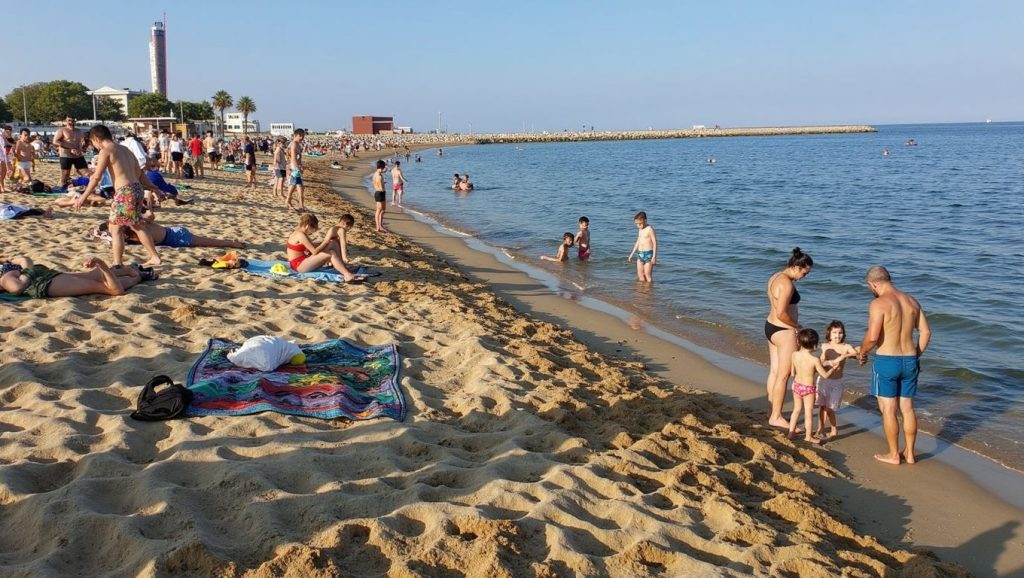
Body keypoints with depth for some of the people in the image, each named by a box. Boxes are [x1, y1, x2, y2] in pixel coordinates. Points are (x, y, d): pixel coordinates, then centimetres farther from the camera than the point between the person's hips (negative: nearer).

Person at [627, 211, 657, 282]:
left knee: (648, 275, -5)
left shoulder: (649, 229, -12)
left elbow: (655, 243, -13)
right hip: (640, 254, 8)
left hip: (648, 254, -8)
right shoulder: (640, 229, 13)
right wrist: (632, 254, 22)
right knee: (640, 276, 8)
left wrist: (654, 256, -17)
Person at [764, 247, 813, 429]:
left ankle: (772, 410, 27)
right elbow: (781, 313, -28)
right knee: (783, 375, 0)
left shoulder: (775, 277, 9)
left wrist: (792, 322, 10)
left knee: (774, 371, 17)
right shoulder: (787, 284, -22)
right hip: (784, 332, -10)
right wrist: (795, 325, -12)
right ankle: (776, 417, 7)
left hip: (771, 326, 10)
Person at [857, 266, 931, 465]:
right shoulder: (912, 301, 8)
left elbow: (872, 337, -20)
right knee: (907, 408, 15)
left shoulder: (879, 304, -14)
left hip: (886, 361, -7)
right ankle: (910, 453, 23)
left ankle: (893, 455, 12)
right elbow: (926, 332, 9)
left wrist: (862, 353, -2)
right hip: (909, 361, 7)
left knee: (888, 410, 5)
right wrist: (915, 356, 18)